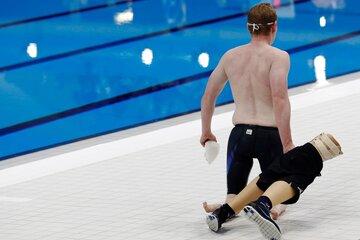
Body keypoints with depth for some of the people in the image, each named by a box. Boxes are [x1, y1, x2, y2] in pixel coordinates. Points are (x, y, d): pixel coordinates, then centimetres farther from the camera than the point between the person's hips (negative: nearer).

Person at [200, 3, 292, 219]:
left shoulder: (231, 56, 10)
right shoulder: (278, 57, -6)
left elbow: (208, 97, 17)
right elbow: (280, 100, -19)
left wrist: (206, 132, 32)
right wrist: (287, 143, -19)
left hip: (240, 134, 4)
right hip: (269, 135, -4)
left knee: (235, 195, 15)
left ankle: (229, 206, -19)